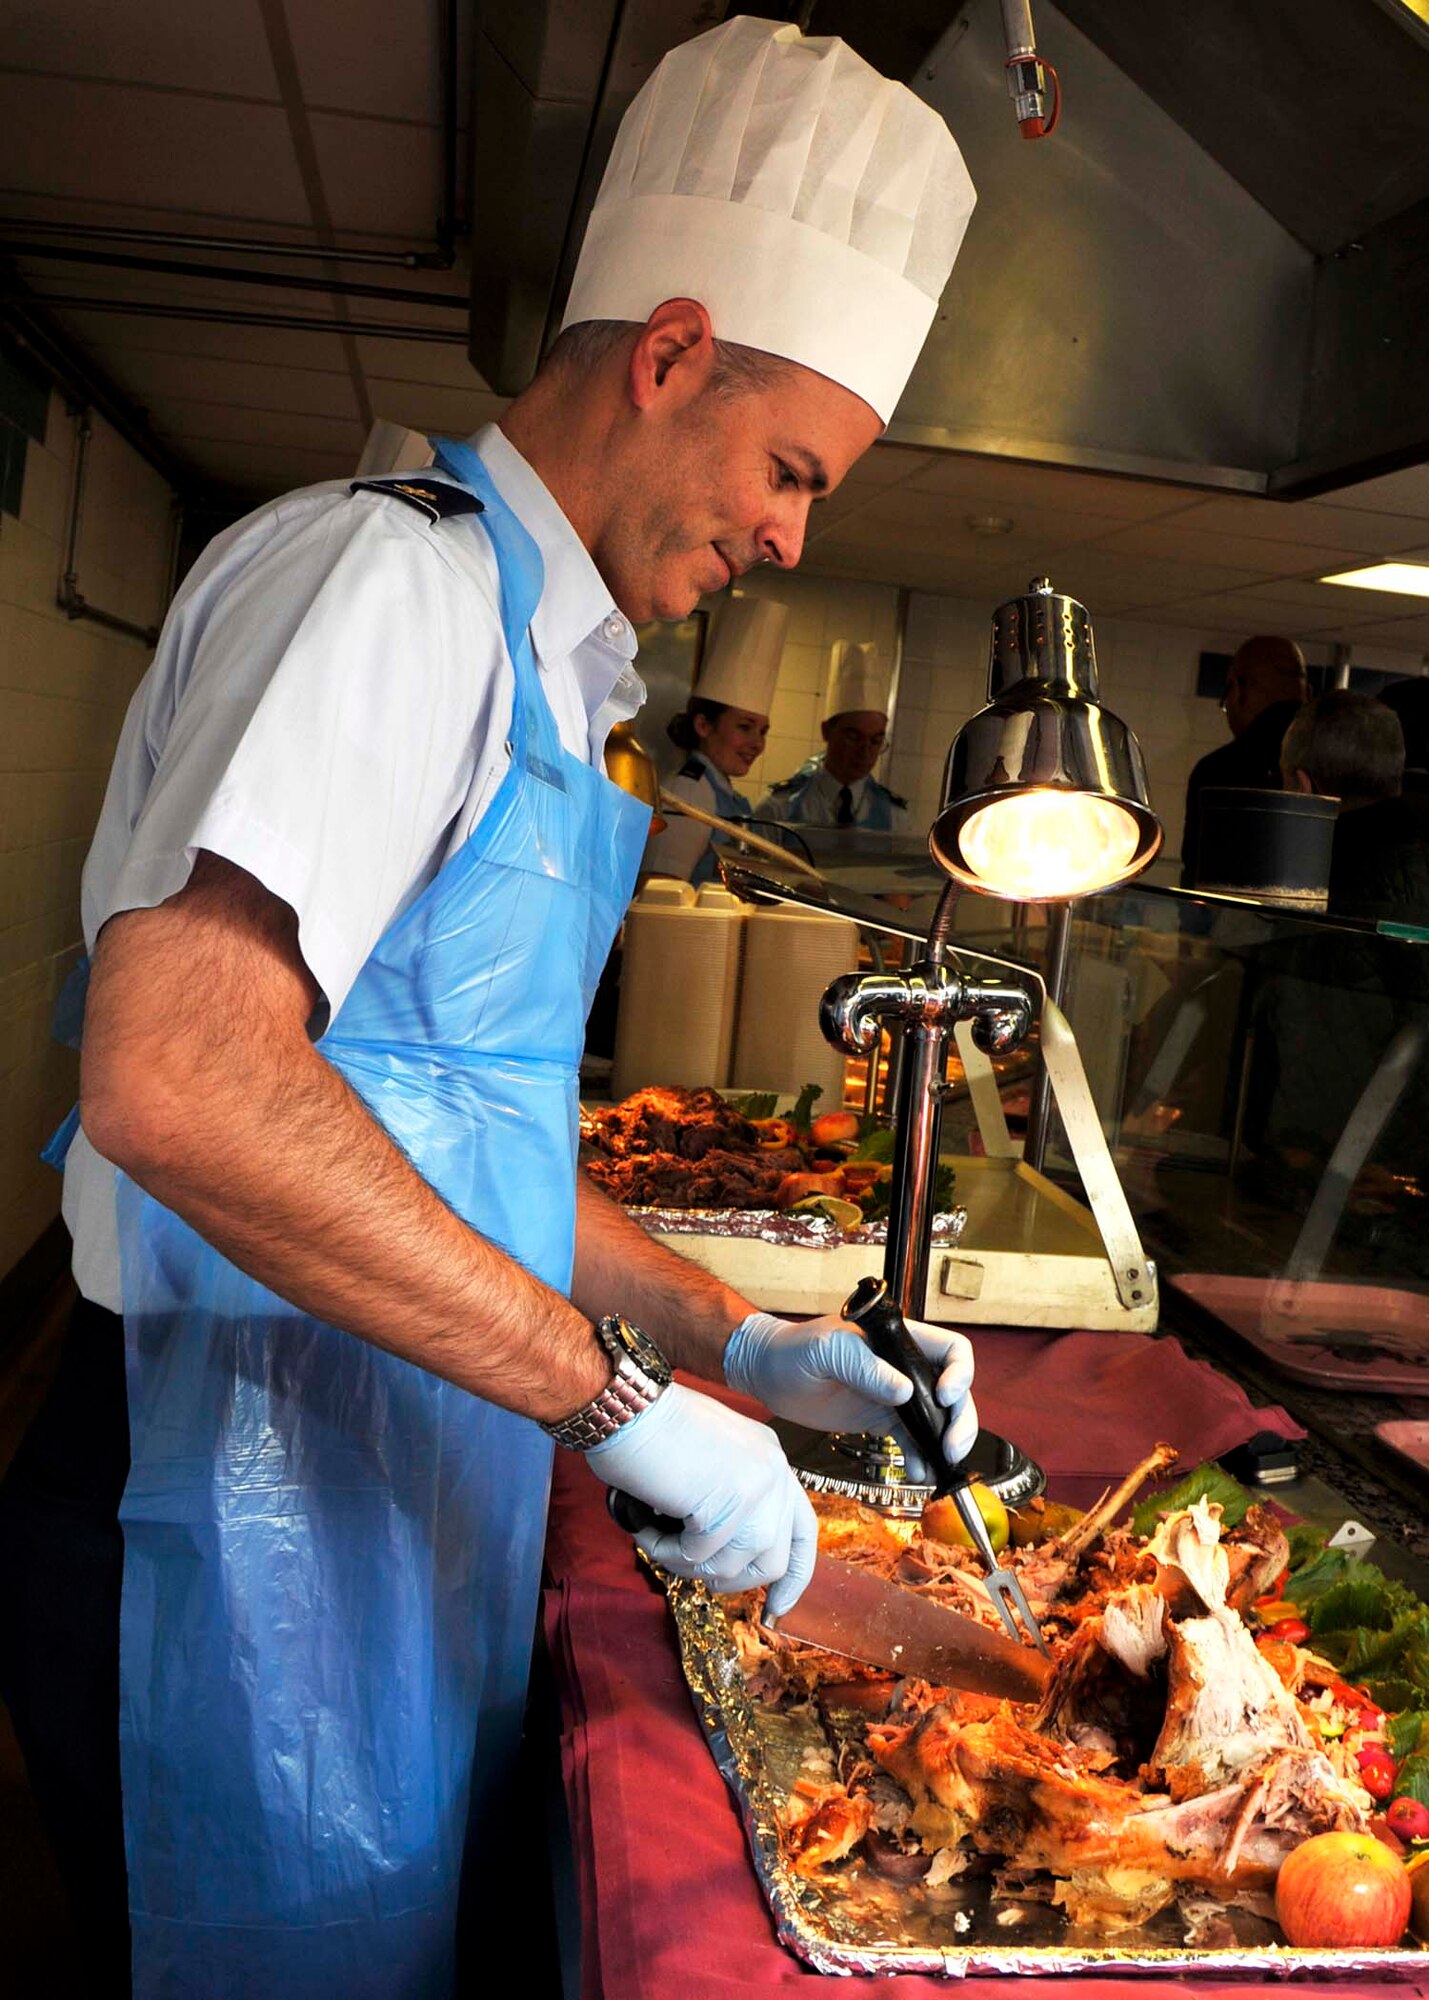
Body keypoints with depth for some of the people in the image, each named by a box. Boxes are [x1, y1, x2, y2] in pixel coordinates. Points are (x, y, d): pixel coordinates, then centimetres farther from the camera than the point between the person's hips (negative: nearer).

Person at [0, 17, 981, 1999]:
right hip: (257, 1511, -9)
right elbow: (174, 1081, -30)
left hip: (409, 1488, 9)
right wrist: (617, 1391, -23)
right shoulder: (390, 573, -14)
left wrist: (746, 1346, 10)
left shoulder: (535, 664, 16)